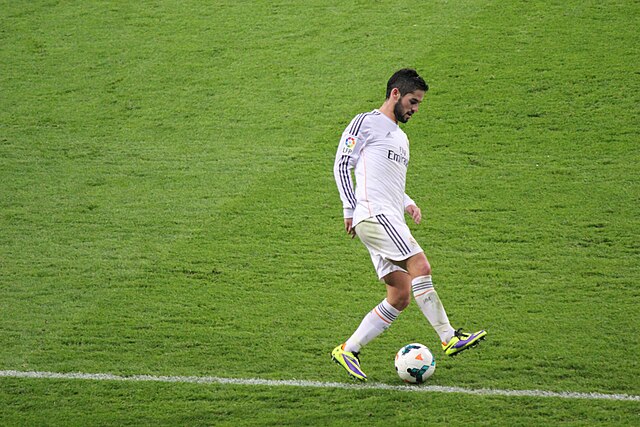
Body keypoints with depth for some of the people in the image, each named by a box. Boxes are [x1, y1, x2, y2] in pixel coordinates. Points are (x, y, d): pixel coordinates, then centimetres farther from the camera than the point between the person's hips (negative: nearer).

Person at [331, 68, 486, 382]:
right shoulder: (366, 122, 3)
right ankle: (449, 338, -24)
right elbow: (342, 164, -4)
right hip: (373, 212, -9)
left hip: (390, 219, 9)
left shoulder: (401, 138, 30)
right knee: (420, 266, -21)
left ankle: (348, 350, 4)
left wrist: (407, 204, 15)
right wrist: (350, 209, -11)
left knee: (400, 296, 0)